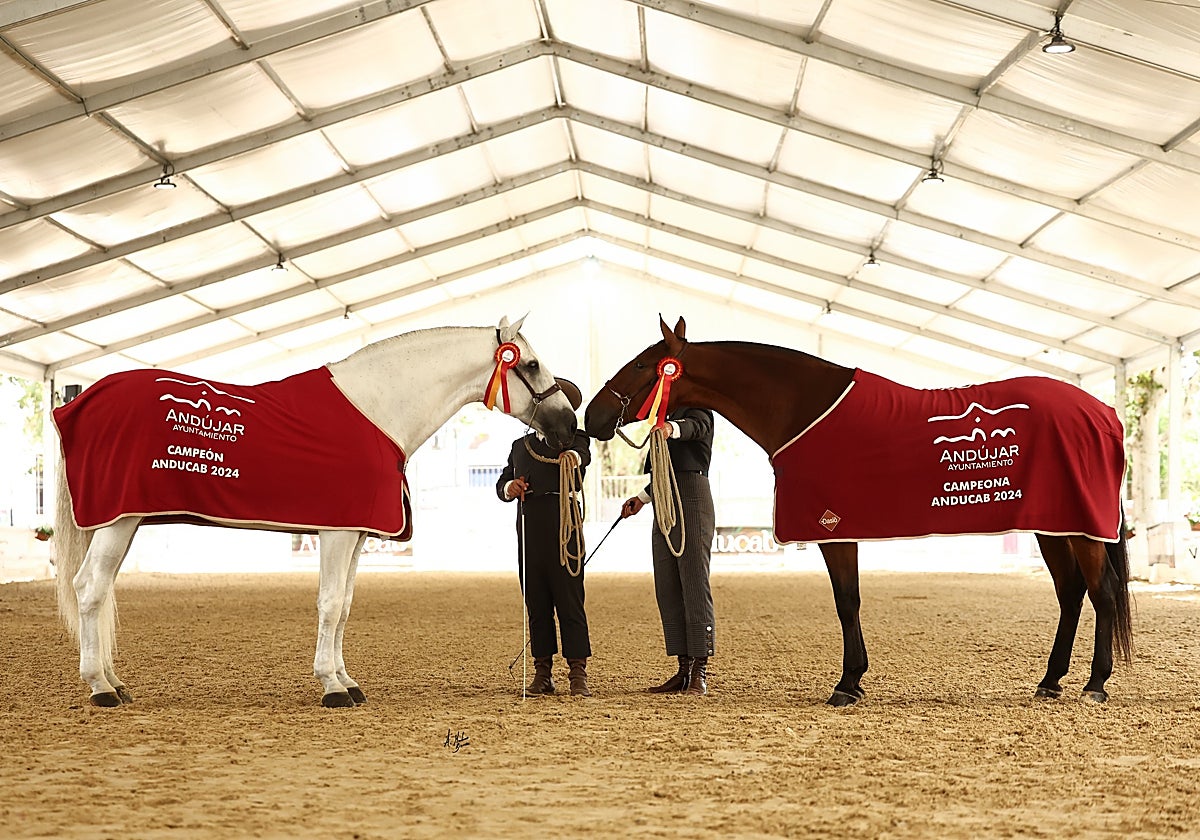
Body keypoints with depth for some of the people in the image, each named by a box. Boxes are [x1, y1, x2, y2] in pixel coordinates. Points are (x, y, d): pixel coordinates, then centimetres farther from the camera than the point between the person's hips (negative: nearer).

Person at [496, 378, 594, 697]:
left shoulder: (574, 439, 10)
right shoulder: (520, 446, 25)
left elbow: (583, 455, -14)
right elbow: (502, 483, 16)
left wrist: (573, 457, -38)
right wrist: (509, 487, -8)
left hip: (563, 522, -4)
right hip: (528, 523, 5)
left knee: (569, 597, -7)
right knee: (535, 600, 5)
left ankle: (578, 674, -6)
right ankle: (542, 673, 10)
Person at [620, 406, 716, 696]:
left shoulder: (698, 411, -1)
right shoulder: (667, 416, 25)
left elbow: (694, 426, -28)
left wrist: (671, 429, -49)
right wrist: (642, 498, 33)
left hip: (692, 501, -9)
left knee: (695, 585, -8)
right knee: (667, 590, 6)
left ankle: (700, 674, -5)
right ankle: (684, 670, 10)